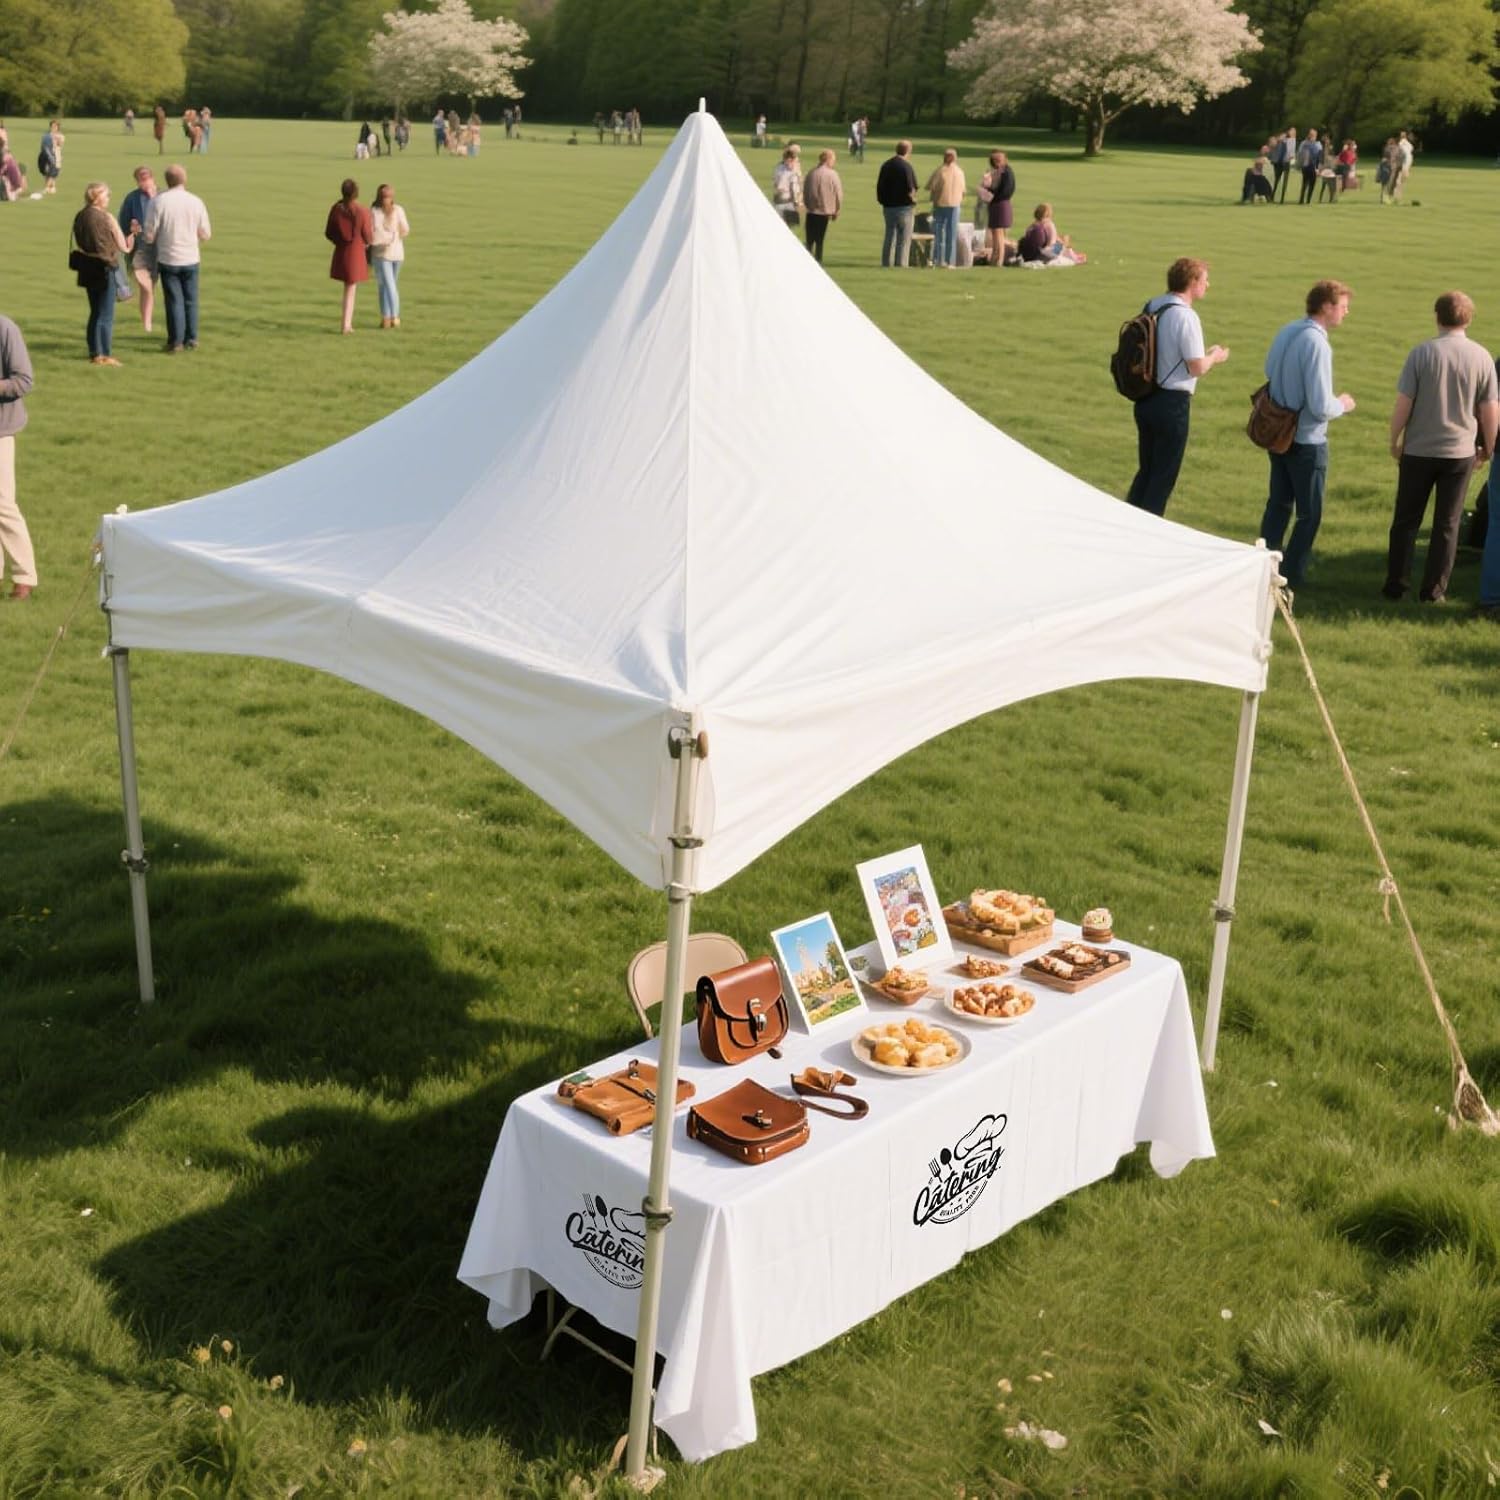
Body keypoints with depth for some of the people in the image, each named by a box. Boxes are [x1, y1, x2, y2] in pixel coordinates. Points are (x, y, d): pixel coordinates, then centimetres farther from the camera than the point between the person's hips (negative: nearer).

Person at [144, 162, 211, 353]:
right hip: (191, 259, 2)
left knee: (174, 301, 6)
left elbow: (150, 235, -10)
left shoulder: (158, 201, -12)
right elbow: (205, 234, 0)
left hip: (168, 260, -2)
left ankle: (176, 341, 7)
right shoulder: (196, 201, -6)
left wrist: (151, 239, 12)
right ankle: (191, 339, 17)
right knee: (191, 300, 14)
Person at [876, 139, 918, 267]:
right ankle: (900, 265, -5)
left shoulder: (885, 165, 9)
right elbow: (910, 189, -17)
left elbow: (879, 187, 11)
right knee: (904, 239, -2)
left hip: (888, 207, 7)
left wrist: (883, 201, 14)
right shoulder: (906, 166, -13)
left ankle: (886, 264, 14)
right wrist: (913, 200, -1)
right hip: (903, 207, -7)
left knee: (889, 238, 13)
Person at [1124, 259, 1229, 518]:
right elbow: (1197, 367, -18)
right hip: (1172, 402, -8)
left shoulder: (1151, 307, 7)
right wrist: (1215, 356, 3)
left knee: (1146, 470, 18)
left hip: (1145, 398, 8)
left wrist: (1206, 354, 19)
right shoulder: (1185, 316, -18)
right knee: (1164, 477, 4)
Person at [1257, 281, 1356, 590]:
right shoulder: (1317, 344, -24)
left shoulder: (1286, 333, 0)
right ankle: (1291, 578, 13)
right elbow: (1321, 407, -25)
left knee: (1278, 504, 20)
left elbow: (1269, 374, 15)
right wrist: (1342, 404, -6)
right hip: (1307, 441, -8)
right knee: (1309, 514, 7)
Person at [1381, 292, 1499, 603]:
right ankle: (1433, 591, 11)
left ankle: (1395, 585, 14)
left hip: (1419, 450, -1)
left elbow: (1403, 404, -11)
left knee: (1406, 521, 11)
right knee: (1447, 524, 9)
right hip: (1461, 452, 1)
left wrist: (1394, 441, 3)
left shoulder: (1422, 353, -10)